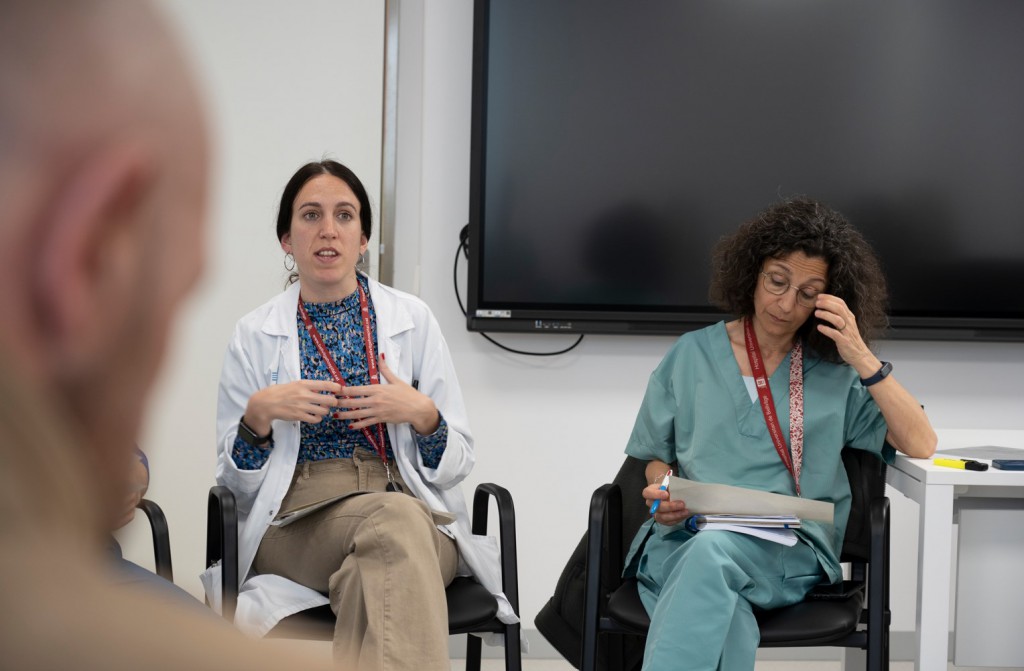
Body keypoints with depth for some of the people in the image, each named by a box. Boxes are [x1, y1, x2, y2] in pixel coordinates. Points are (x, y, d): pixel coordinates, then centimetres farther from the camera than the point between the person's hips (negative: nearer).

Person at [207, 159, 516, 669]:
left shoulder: (413, 320, 8)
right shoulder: (254, 335, 7)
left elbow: (455, 465, 10)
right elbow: (235, 480, 8)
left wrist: (420, 413, -10)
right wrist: (259, 415, -11)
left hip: (416, 510, 1)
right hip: (294, 525, -1)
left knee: (399, 523, -37)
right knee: (396, 519, -35)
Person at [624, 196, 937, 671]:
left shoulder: (836, 374, 14)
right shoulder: (691, 355, 17)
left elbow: (920, 445, 4)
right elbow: (657, 455, 22)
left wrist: (863, 359, -3)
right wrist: (662, 492, -2)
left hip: (790, 548, -1)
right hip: (686, 536, 1)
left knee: (713, 550, -39)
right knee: (727, 623, -38)